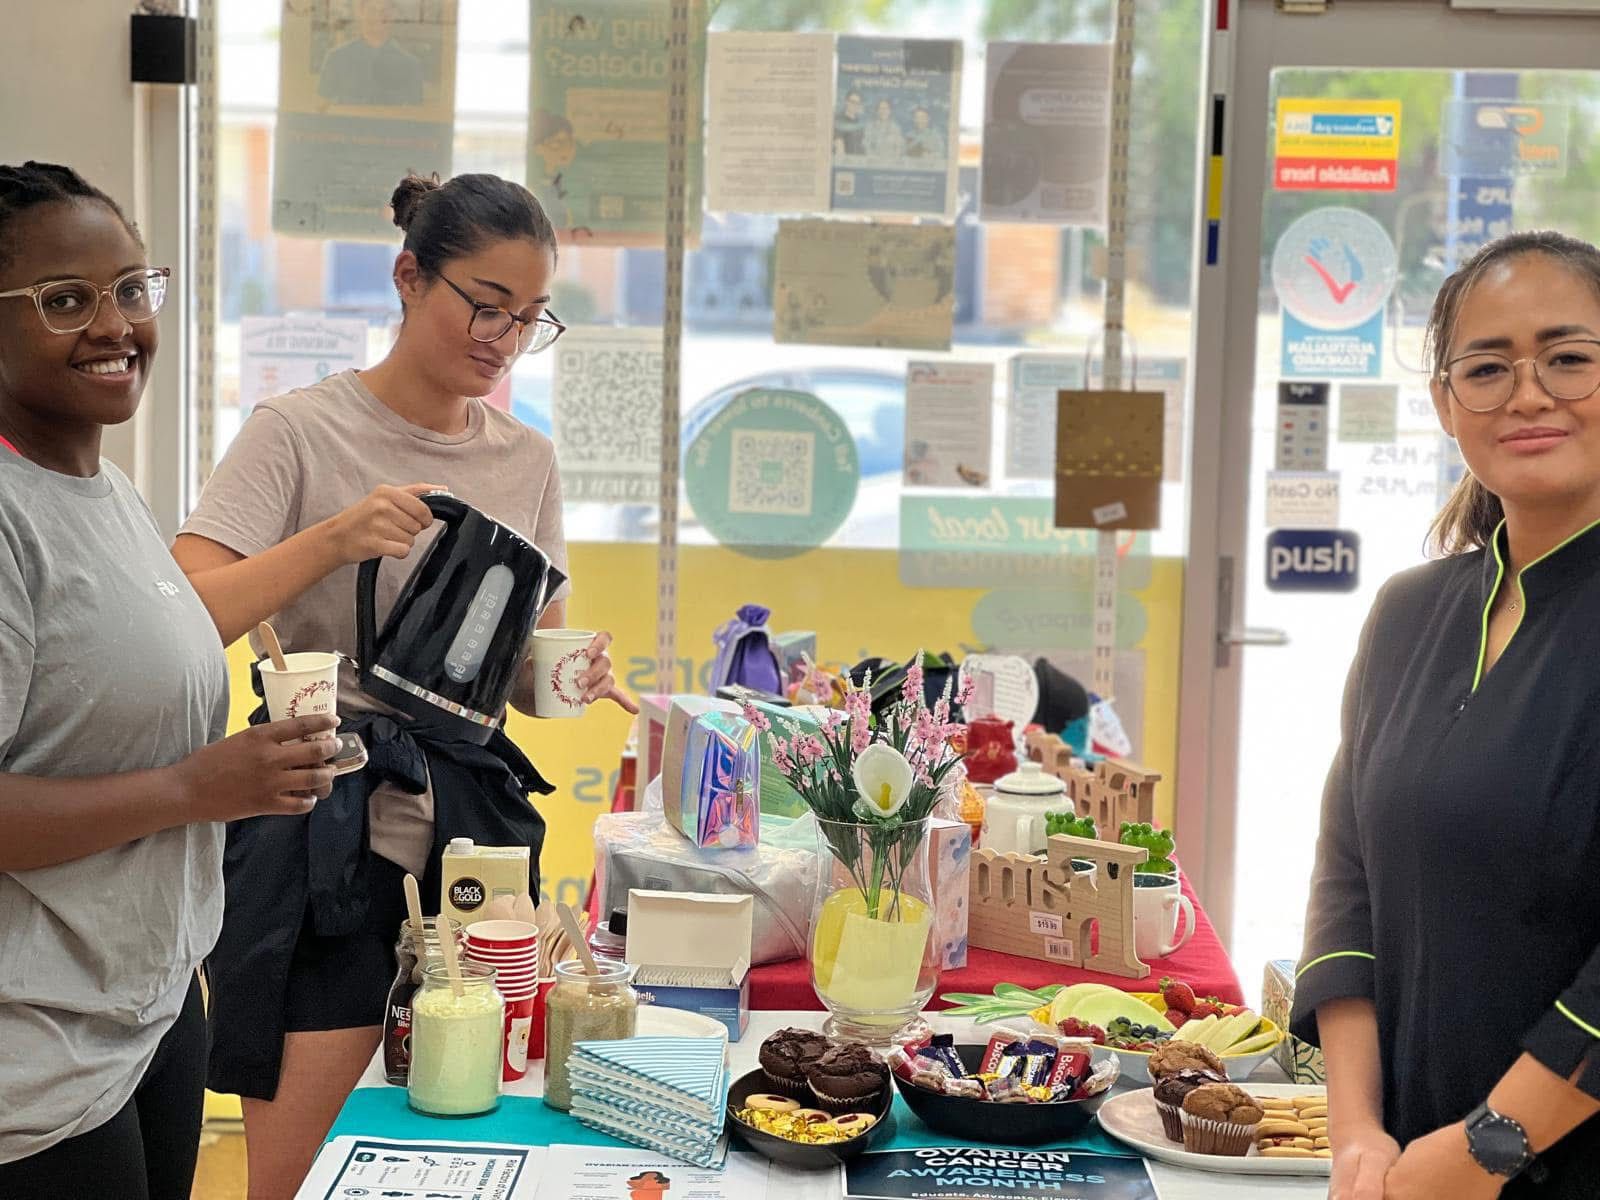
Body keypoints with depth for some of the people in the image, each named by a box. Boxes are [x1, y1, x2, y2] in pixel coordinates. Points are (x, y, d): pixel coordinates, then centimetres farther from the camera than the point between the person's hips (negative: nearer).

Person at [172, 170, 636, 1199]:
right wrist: (332, 540, -26)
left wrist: (570, 678, -8)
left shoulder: (528, 459, 10)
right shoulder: (300, 432, -6)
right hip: (328, 829, -5)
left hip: (473, 820, 5)